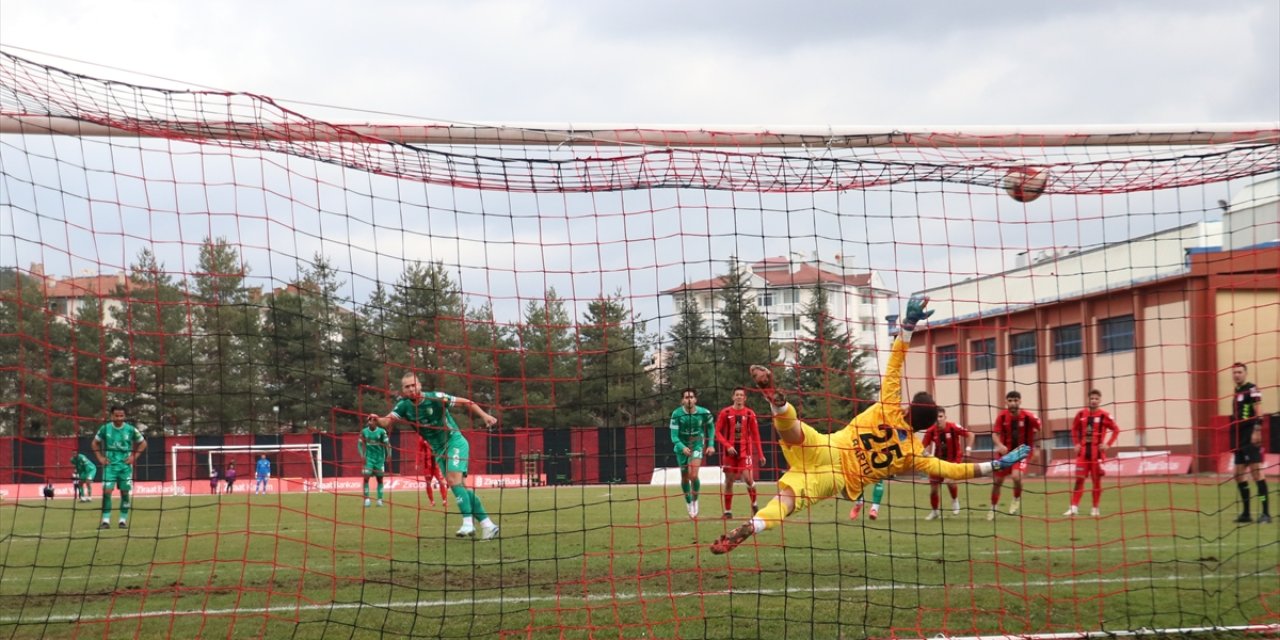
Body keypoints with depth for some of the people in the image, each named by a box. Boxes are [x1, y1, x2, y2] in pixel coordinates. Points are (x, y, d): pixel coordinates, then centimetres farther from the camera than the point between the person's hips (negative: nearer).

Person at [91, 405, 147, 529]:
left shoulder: (131, 429, -2)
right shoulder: (105, 428, -2)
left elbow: (143, 443, 10)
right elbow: (95, 443, 13)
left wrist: (134, 456, 1)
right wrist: (100, 457, 3)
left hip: (125, 465, 1)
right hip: (109, 465, -1)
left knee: (125, 492, 1)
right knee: (106, 491, -10)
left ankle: (123, 520, 10)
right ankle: (106, 520, -9)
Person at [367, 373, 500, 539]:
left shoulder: (436, 398, -17)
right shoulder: (404, 406, -6)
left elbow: (465, 402, -10)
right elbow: (386, 420, -19)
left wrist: (484, 416, -19)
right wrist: (377, 420, -42)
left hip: (455, 441, -5)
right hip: (438, 450, 5)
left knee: (454, 479, -24)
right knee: (460, 486, 4)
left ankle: (468, 523, -25)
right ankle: (487, 524, 10)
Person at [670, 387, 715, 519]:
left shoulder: (704, 413, -13)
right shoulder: (677, 414, -18)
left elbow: (711, 426, 8)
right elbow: (674, 436, -20)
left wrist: (711, 444, 4)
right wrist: (682, 447, -38)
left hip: (697, 445, -1)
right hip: (682, 447, 1)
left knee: (693, 475, -19)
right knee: (685, 478, 8)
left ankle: (695, 500, 5)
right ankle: (688, 502, 33)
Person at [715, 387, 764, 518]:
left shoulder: (750, 414, 2)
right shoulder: (725, 413, 1)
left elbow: (755, 435, 5)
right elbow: (718, 432, 1)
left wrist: (760, 454, 3)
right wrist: (728, 446, -13)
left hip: (745, 451, 0)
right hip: (730, 451, 0)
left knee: (748, 478, -12)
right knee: (729, 481, 2)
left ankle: (754, 504, 11)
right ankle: (728, 511, 11)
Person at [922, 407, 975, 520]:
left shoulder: (953, 427, -20)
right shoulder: (931, 431, -13)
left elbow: (970, 434, -12)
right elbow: (923, 446, -4)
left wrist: (968, 449, -19)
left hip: (953, 459, -3)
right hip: (938, 460, 3)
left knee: (950, 481, -27)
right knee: (933, 488, 3)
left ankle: (955, 500, 5)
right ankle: (935, 512, 27)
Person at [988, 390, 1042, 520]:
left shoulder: (1028, 416, -15)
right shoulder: (1002, 416, -10)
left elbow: (1038, 427, 2)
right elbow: (995, 434, -12)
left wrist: (1033, 446, 7)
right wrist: (999, 445, -32)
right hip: (1006, 451, 3)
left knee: (1016, 476, -26)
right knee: (997, 481, 7)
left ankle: (1017, 500, 4)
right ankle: (993, 508, 28)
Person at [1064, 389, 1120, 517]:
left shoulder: (1104, 415, -5)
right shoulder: (1081, 414, 4)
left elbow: (1116, 430, 0)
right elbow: (1074, 429, 17)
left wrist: (1108, 444, -7)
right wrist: (1076, 443, 5)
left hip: (1097, 452, -2)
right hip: (1083, 452, 2)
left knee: (1097, 480, 3)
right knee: (1079, 479, -3)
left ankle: (1095, 509, 11)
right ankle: (1074, 507, -5)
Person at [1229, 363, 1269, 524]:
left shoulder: (1251, 389, -8)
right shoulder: (1236, 392, 18)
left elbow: (1258, 412, -15)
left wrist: (1257, 431, -24)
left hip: (1250, 438, -9)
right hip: (1239, 439, 9)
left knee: (1256, 471, -11)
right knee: (1239, 474, 9)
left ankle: (1266, 512, -11)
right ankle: (1246, 513, 16)